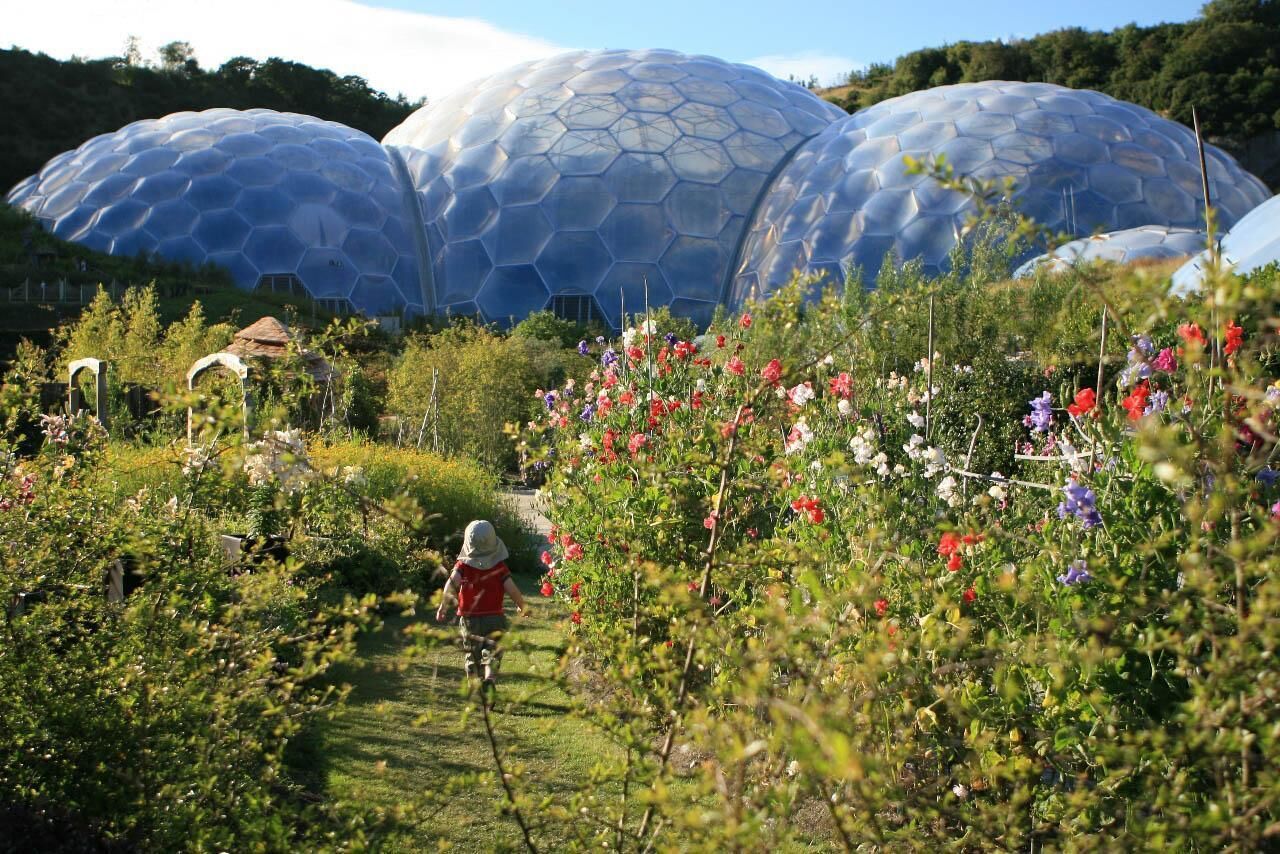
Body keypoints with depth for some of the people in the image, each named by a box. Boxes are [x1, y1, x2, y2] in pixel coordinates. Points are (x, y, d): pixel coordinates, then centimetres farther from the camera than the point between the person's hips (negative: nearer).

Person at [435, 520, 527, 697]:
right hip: (494, 618, -1)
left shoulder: (463, 565, -3)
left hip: (469, 618, 1)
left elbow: (452, 583, -20)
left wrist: (443, 606, -10)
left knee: (472, 657, 18)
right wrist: (522, 607, 10)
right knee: (491, 656, -1)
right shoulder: (500, 568, -3)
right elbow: (512, 590, -8)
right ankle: (489, 681, -29)